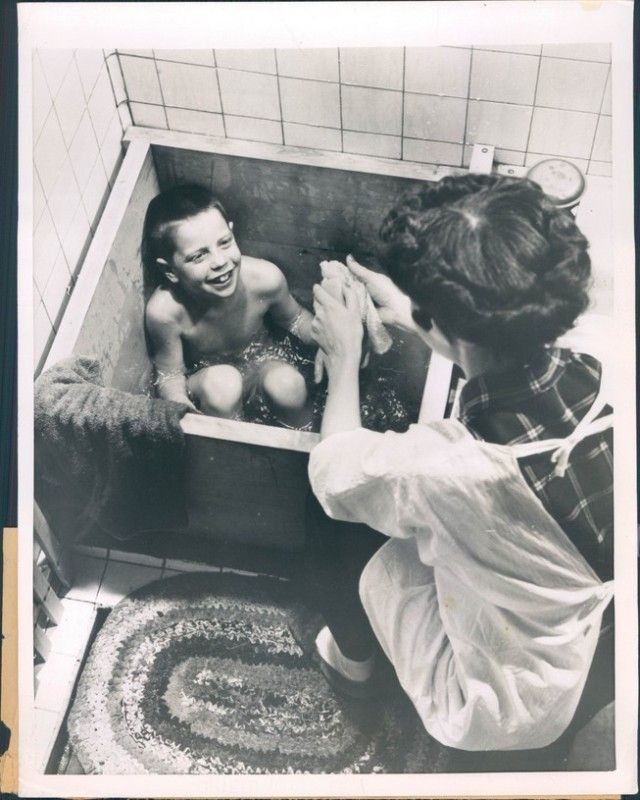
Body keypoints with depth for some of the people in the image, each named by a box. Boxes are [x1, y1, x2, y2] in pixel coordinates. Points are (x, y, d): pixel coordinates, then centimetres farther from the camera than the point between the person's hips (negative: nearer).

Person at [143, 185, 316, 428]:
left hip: (263, 362, 2)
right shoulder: (164, 311, -33)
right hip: (202, 379, -2)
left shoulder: (266, 278, -27)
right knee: (222, 382, -34)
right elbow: (170, 376, -17)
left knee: (288, 384, -29)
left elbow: (294, 319, -4)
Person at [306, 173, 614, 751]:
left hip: (493, 716, -5)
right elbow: (496, 349, 2)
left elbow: (334, 470, -16)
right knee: (409, 494, 18)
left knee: (335, 511, 8)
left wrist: (345, 355, -3)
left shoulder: (453, 467, -40)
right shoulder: (599, 381, -23)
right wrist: (407, 315, 11)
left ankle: (353, 660, 36)